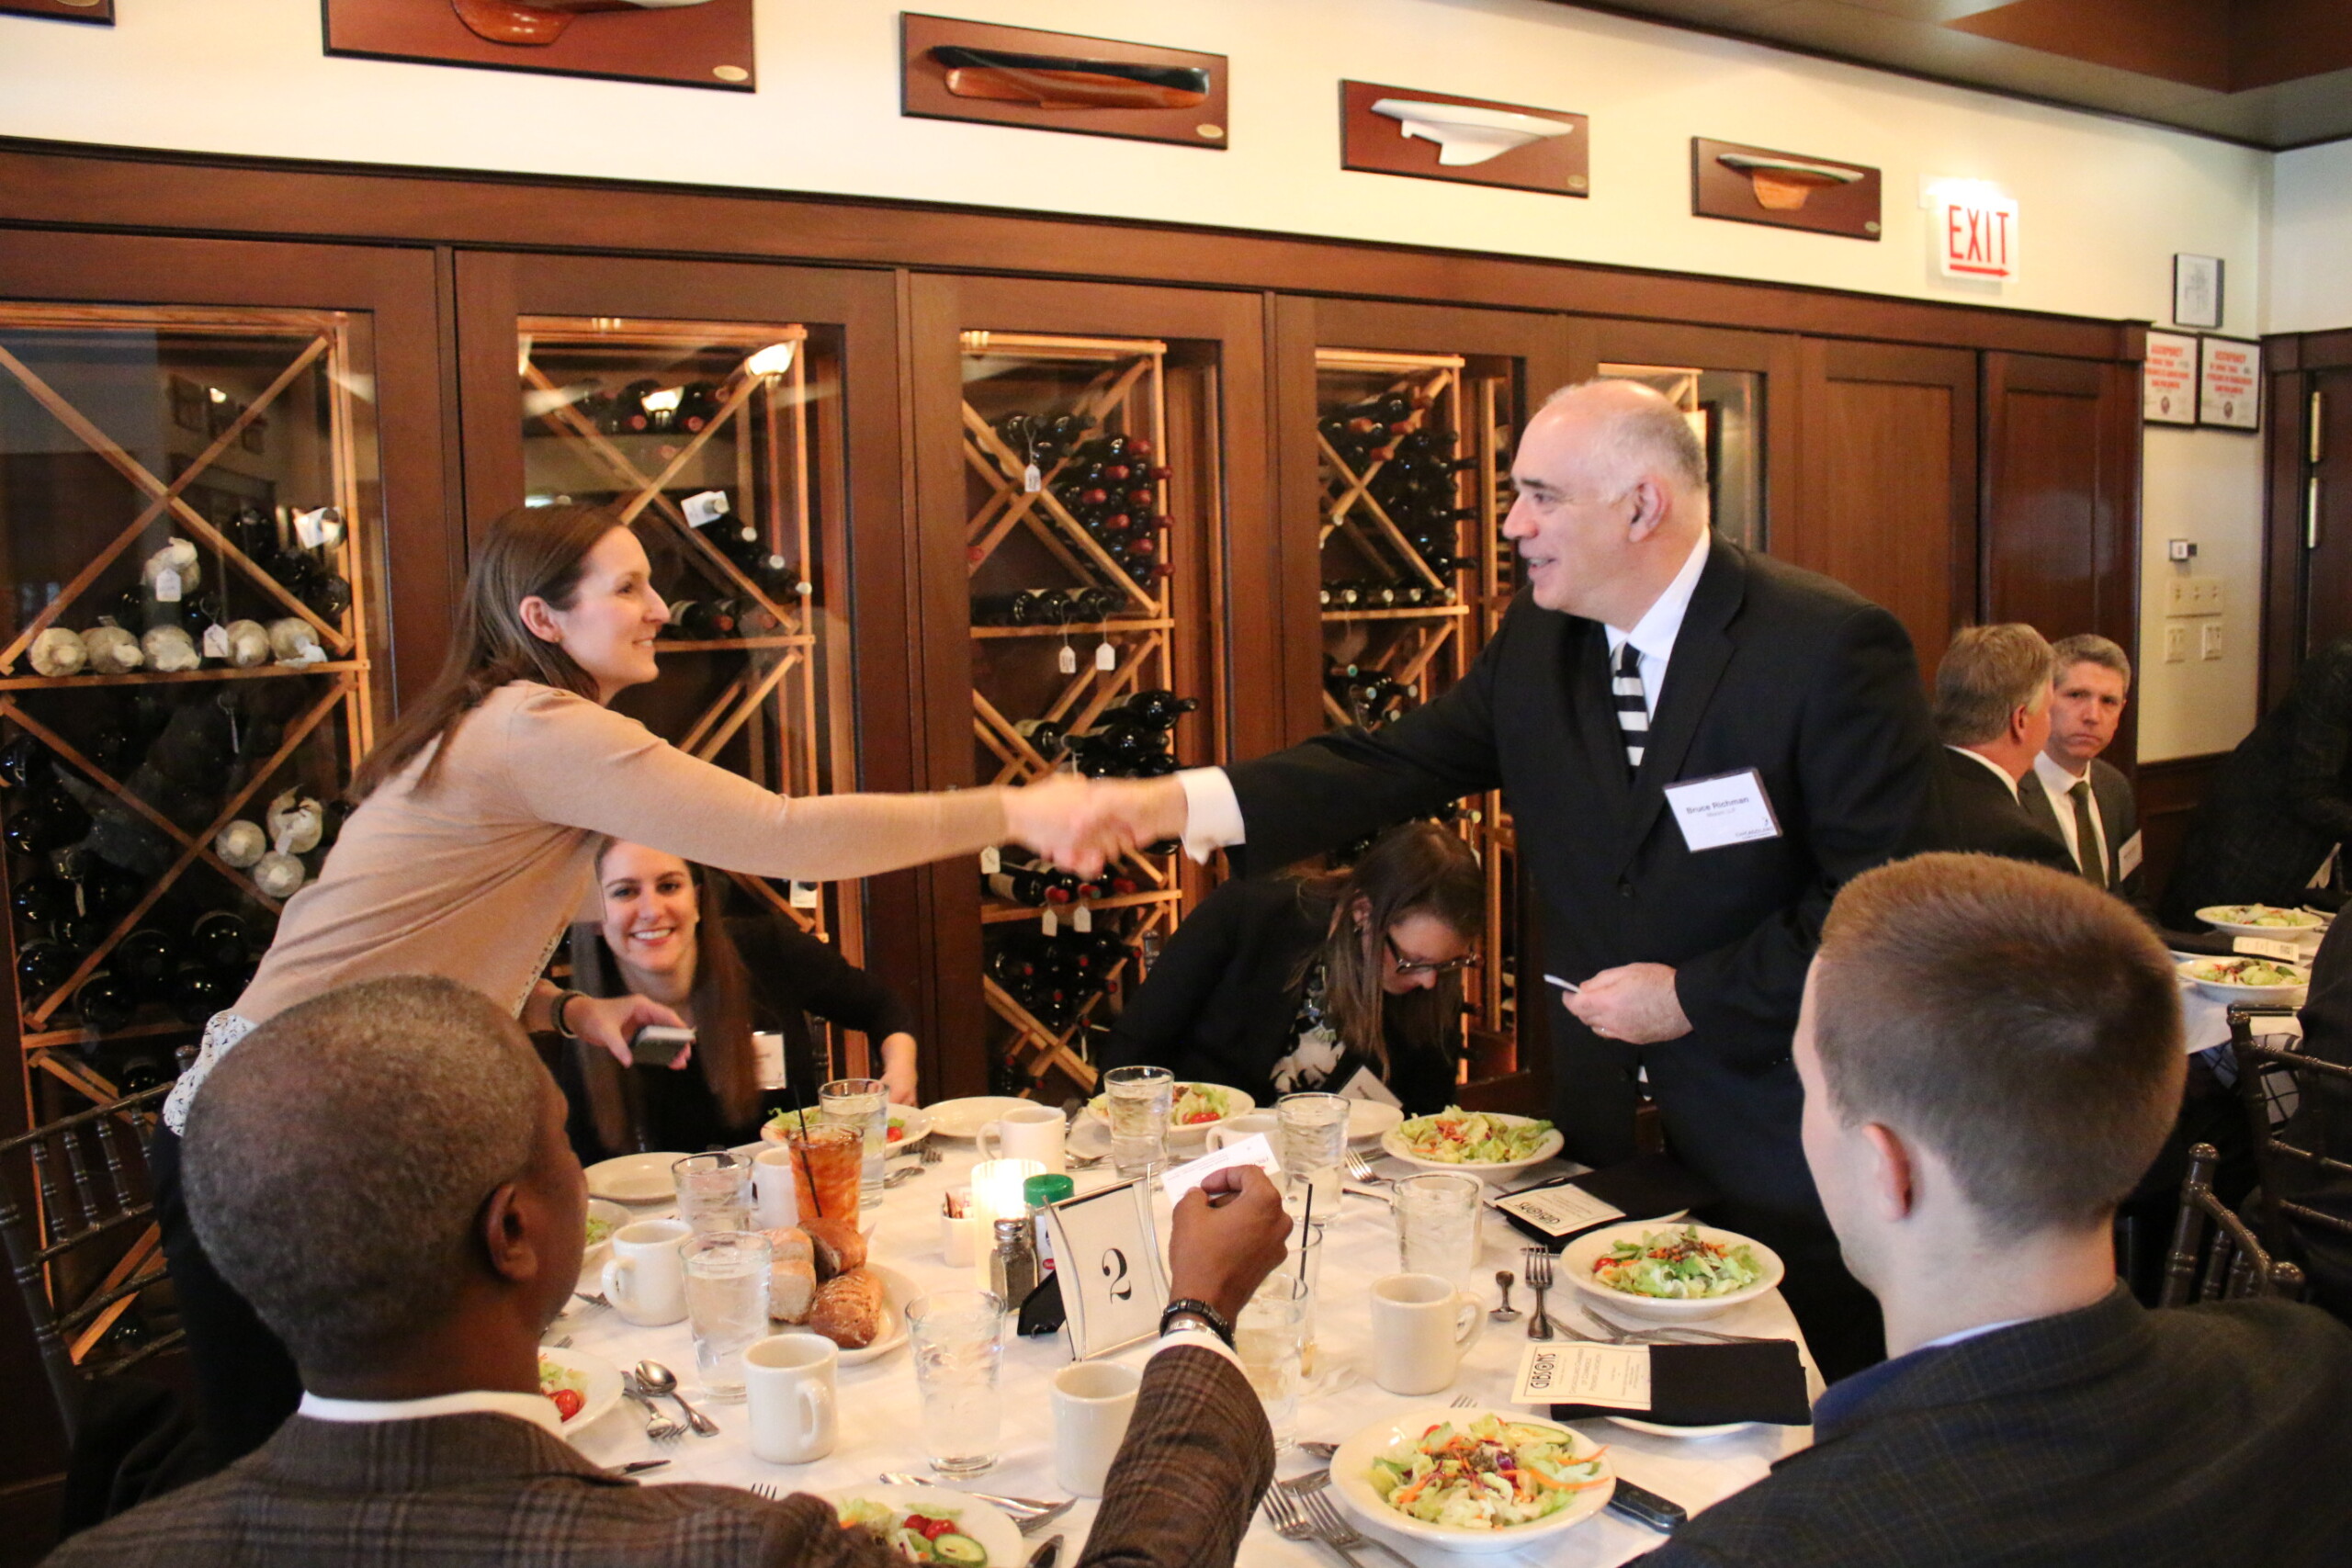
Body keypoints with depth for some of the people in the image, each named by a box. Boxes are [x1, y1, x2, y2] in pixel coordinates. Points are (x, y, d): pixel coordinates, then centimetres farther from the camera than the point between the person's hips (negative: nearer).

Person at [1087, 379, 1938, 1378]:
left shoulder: (1833, 648, -17)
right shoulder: (1537, 641, 2)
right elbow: (1393, 765, -3)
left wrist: (1696, 998, -17)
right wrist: (1178, 802, -15)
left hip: (1777, 1139, -5)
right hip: (1601, 1121, 5)